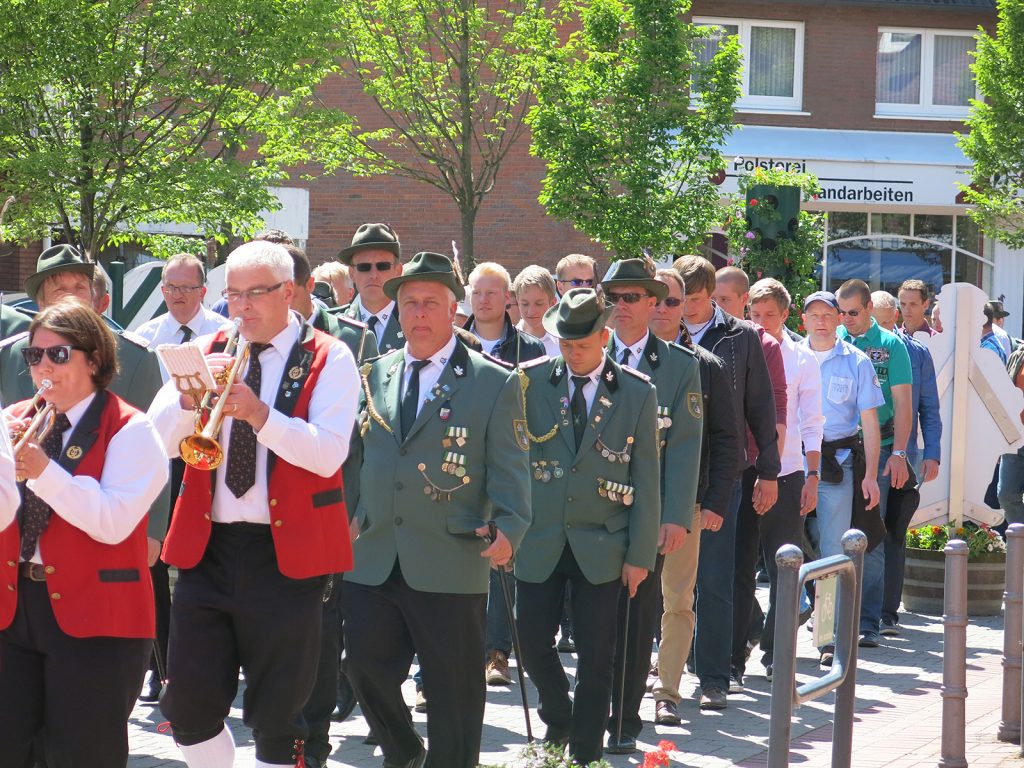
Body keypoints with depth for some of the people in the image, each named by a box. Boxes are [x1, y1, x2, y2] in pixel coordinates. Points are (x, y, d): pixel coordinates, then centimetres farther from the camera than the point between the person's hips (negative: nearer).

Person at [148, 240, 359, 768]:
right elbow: (160, 441, 2)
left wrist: (261, 415, -27)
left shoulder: (327, 360, -1)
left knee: (276, 714, 2)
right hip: (205, 546, 4)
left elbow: (329, 453, -15)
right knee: (189, 705, 5)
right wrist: (191, 397, -16)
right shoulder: (206, 353, 11)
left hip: (285, 554, -4)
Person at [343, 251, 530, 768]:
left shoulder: (494, 384, 1)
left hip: (449, 566, -4)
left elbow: (509, 469, -4)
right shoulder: (373, 376, 13)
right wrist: (350, 513, 7)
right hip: (372, 563, 4)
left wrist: (509, 529, -19)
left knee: (453, 693, 3)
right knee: (367, 670, 6)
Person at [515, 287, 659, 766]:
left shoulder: (638, 394, -1)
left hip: (601, 546, -1)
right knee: (533, 644, 4)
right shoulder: (531, 382, 1)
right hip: (539, 541, 1)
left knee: (595, 656, 1)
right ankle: (557, 721, 31)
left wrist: (640, 554, -2)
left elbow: (646, 479, 0)